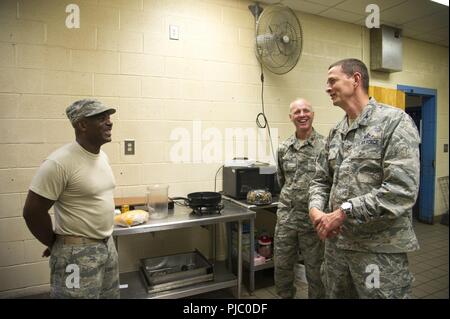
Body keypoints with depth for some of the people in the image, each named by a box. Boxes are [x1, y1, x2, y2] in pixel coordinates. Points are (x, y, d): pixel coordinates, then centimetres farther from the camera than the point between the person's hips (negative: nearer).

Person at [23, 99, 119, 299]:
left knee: (111, 295, 20)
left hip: (107, 245, 8)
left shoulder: (102, 156, 4)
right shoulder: (60, 163, -22)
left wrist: (104, 240, 15)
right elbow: (32, 212, -17)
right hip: (78, 253, -7)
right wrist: (55, 243, -2)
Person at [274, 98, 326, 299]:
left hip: (314, 219, -4)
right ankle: (286, 296, 37)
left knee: (315, 269, 12)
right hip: (286, 217, 4)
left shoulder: (325, 146, -8)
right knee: (281, 266, 14)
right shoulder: (283, 148, 5)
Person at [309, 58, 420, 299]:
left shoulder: (395, 122, -11)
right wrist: (316, 209, -8)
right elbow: (321, 180, 12)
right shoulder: (335, 133, 10)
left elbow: (402, 191, -20)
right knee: (336, 294, 20)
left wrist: (344, 212, -20)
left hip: (380, 248, -6)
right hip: (335, 242, 6)